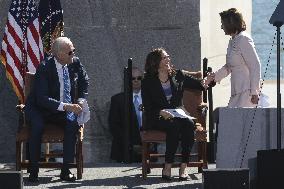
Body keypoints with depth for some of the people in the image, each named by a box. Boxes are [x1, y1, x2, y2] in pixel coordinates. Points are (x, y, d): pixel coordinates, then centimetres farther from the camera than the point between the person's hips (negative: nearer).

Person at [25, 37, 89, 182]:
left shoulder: (75, 63, -5)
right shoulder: (44, 68, -22)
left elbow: (84, 82, 17)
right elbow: (42, 99, -28)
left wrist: (81, 101, -1)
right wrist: (65, 106, -37)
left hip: (65, 108, 4)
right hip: (39, 109, -4)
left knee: (74, 120, -27)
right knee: (37, 125, -34)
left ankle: (66, 170, -22)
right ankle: (33, 171, -23)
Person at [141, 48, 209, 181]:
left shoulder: (178, 76, 13)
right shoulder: (148, 82, 3)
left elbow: (199, 85, 11)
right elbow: (148, 107, -3)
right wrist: (161, 112, -22)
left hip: (177, 116, 3)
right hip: (157, 119, -3)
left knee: (189, 124, -30)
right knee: (174, 125, -35)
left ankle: (183, 166, -31)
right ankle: (167, 167, -32)